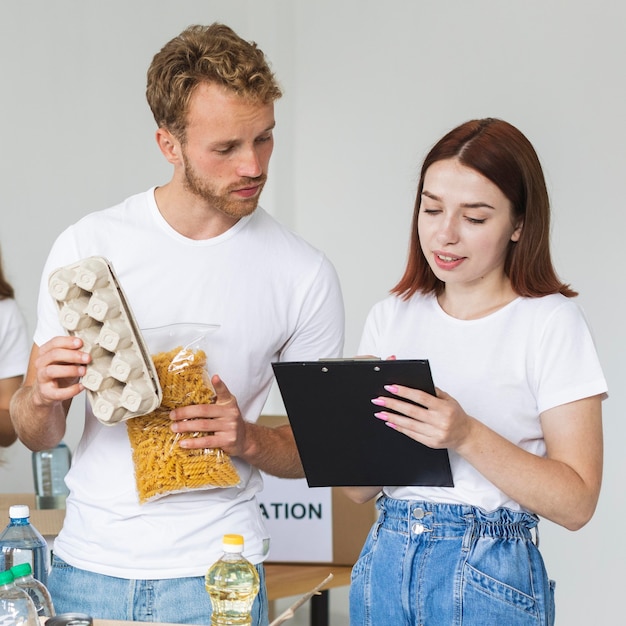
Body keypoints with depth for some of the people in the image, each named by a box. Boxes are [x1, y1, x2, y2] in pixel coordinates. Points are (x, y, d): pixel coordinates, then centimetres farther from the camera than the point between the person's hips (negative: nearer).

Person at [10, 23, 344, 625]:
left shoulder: (304, 275, -4)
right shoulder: (86, 246, -3)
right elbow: (36, 436, 3)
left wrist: (249, 439, -16)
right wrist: (40, 397, -20)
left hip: (214, 574, -1)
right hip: (87, 569, 1)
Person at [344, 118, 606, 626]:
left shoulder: (553, 322, -8)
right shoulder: (391, 317, 6)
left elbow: (576, 503, -13)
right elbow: (359, 489, 5)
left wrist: (467, 436, -24)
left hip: (491, 579, -4)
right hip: (386, 561, 4)